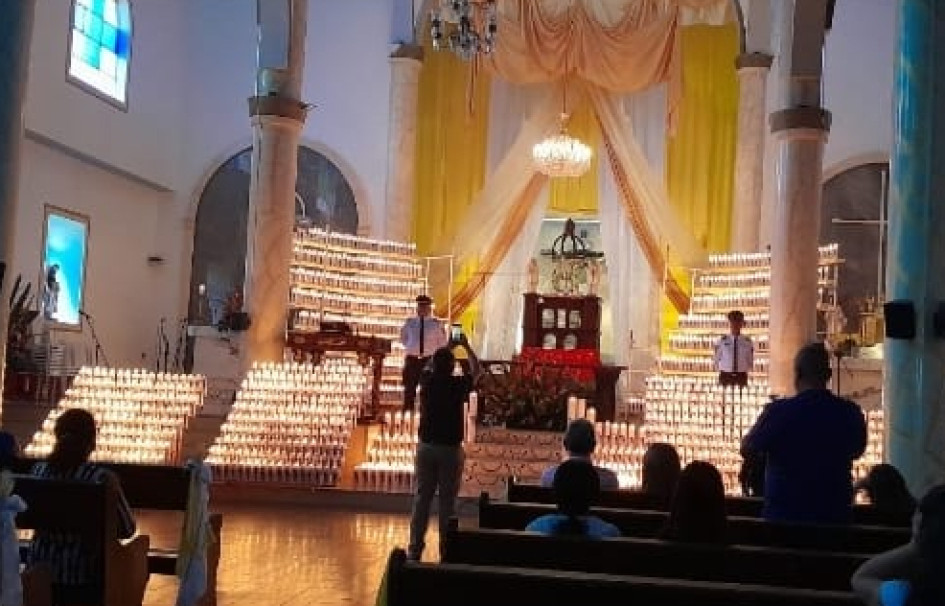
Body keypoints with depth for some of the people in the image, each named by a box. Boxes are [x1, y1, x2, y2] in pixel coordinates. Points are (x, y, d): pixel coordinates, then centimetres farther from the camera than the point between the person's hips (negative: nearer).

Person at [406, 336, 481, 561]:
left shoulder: (427, 381, -2)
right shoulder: (458, 385, -8)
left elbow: (429, 366, 23)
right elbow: (476, 371, 12)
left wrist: (447, 348, 30)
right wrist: (466, 346, 21)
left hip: (426, 447, 3)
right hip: (450, 449, -3)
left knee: (422, 498, 7)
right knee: (447, 501, 2)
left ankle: (415, 547, 8)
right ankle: (446, 549, 6)